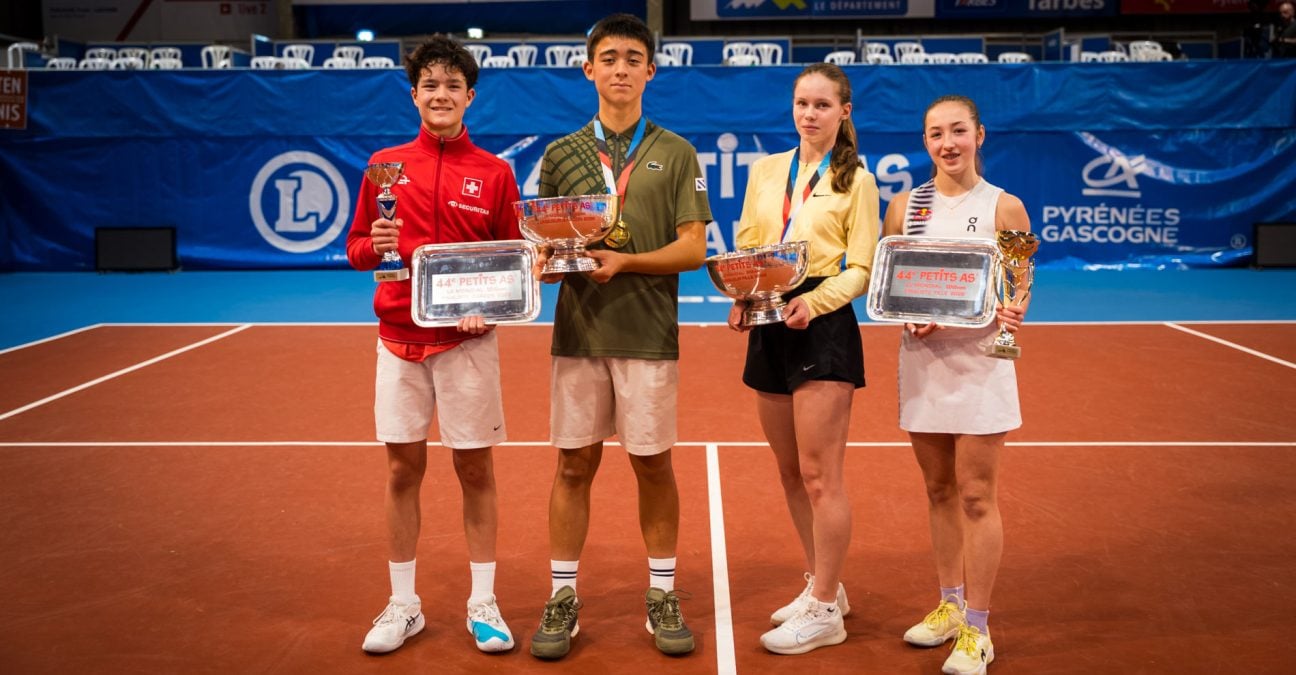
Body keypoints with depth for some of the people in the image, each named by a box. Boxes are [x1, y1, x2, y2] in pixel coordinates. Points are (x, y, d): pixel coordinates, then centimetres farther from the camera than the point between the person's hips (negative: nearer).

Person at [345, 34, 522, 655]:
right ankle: (402, 606, 20)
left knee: (476, 470, 5)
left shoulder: (494, 173, 2)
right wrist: (375, 246, -12)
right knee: (403, 469, 7)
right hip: (400, 340, 1)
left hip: (467, 342, -1)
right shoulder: (384, 165, 5)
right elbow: (355, 249, 10)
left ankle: (482, 604, 18)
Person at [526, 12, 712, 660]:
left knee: (653, 463, 6)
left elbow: (693, 247, -2)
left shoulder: (676, 154, 4)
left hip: (649, 335, -1)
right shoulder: (561, 153, 9)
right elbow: (543, 240, 11)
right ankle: (562, 599, 17)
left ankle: (662, 595, 20)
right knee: (573, 464, 5)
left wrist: (624, 262, -16)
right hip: (577, 332, 1)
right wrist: (546, 260, -12)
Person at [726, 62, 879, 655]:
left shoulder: (855, 180, 0)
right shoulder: (765, 170, 13)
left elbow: (861, 269, -5)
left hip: (822, 325, -6)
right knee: (790, 471, 13)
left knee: (819, 474, -5)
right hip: (769, 328, 6)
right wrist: (741, 297, -7)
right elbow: (744, 247, 12)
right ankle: (821, 583, 29)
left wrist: (813, 301, -22)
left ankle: (825, 612, 6)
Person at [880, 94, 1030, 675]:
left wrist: (1012, 315, -21)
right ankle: (950, 605, 27)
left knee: (975, 495, -1)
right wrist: (910, 315, -11)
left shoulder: (1004, 208, -2)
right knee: (939, 489, 12)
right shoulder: (904, 206, 6)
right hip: (922, 359, 3)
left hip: (980, 360, -3)